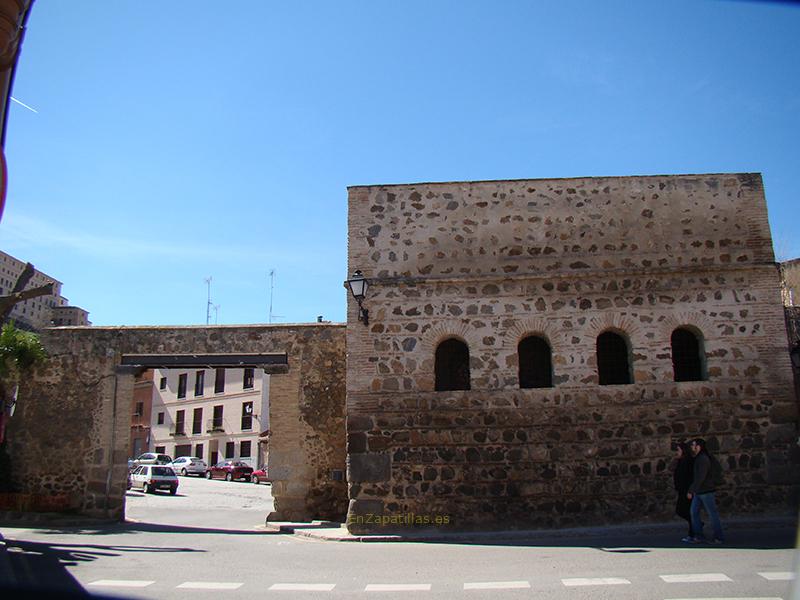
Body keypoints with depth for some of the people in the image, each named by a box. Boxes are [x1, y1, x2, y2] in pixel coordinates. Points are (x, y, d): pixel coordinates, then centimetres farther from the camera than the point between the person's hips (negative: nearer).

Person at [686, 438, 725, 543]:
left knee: (712, 513, -1)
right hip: (698, 491, 9)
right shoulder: (698, 458, 13)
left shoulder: (703, 459, -18)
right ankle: (698, 536, 8)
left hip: (706, 491, -9)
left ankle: (719, 537, 8)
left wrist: (691, 490, -21)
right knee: (693, 511, 5)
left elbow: (700, 478, -23)